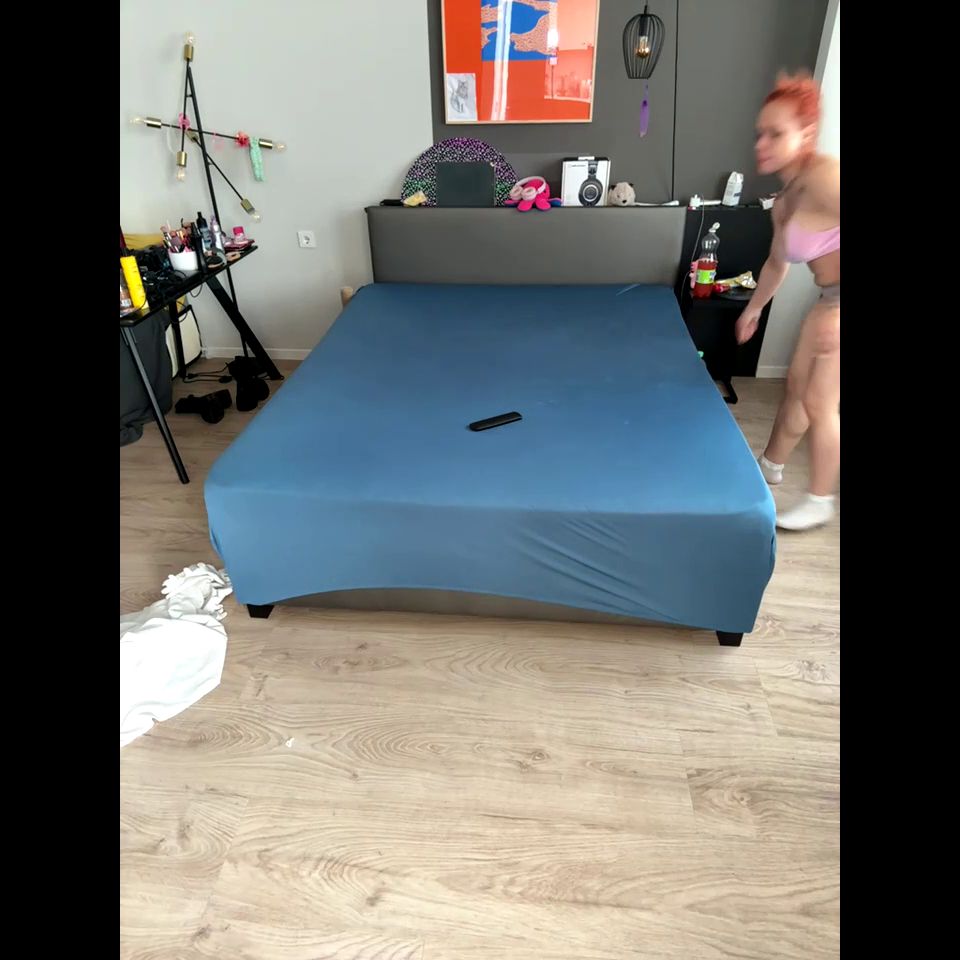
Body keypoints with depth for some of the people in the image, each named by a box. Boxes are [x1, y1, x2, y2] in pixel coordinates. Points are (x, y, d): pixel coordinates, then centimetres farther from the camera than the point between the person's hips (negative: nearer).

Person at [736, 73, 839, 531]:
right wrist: (754, 307, 30)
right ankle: (771, 465, 39)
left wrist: (834, 312, -32)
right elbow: (778, 261, 23)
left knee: (820, 401, -2)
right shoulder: (784, 200, 8)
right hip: (829, 299, 9)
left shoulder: (823, 176, -22)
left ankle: (819, 503, 14)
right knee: (797, 382, 18)